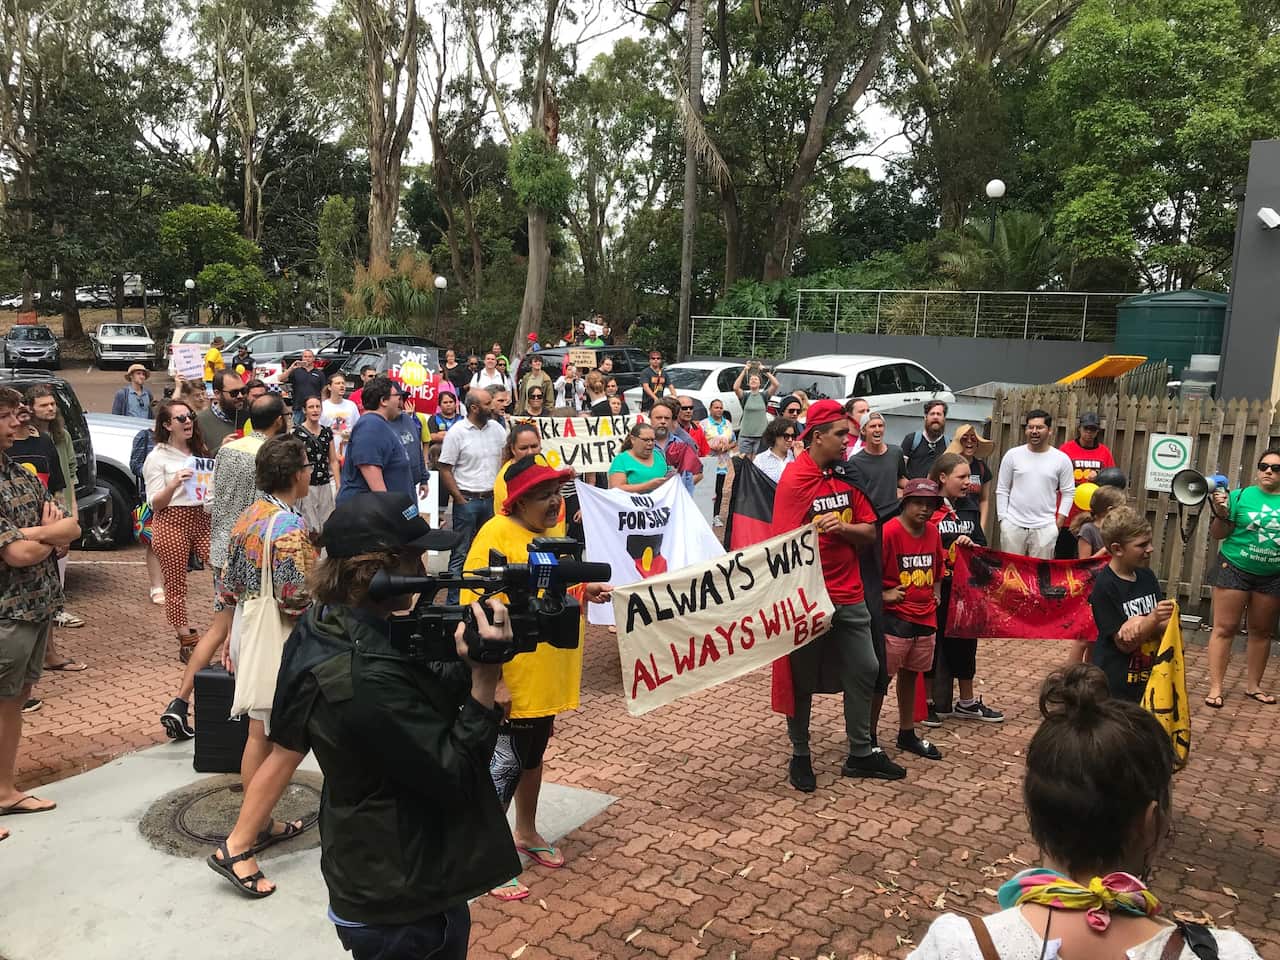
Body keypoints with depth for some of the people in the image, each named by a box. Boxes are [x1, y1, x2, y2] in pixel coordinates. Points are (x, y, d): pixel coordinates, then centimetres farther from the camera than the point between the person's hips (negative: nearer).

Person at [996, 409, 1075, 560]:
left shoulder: (1062, 459, 1)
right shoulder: (1012, 455, 2)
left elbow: (1068, 493, 5)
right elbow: (1002, 490, 5)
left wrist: (1058, 524, -1)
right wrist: (1002, 519, 0)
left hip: (1045, 527, -1)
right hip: (1013, 525, 1)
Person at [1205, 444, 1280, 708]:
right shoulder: (1241, 495, -5)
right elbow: (1218, 534, -3)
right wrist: (1221, 514, -20)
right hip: (1234, 569, -3)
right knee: (1224, 628, -2)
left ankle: (1253, 685, 26)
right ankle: (1215, 687, 3)